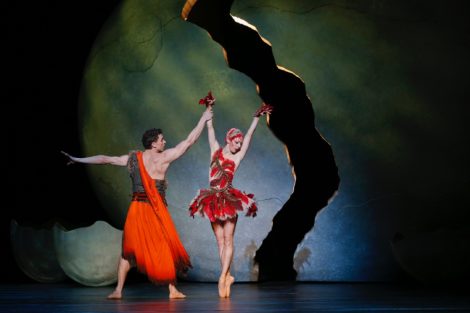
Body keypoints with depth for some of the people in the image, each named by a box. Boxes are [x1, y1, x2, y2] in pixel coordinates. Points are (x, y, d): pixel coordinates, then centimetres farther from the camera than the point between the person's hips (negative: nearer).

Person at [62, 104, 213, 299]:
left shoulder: (132, 158, 6)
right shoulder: (164, 157, -3)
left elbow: (105, 159, 10)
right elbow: (189, 141, 0)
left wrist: (78, 159, 18)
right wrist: (204, 119, 9)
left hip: (137, 208, 3)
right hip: (156, 209, -3)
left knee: (128, 250, 9)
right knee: (165, 248, 6)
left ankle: (118, 290, 4)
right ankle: (172, 289, 7)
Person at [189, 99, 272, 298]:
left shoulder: (237, 157, 6)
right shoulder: (216, 151, 7)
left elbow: (249, 135, 1)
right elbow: (210, 128, 8)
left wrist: (257, 117, -4)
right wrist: (209, 109, 6)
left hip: (229, 200, -1)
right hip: (214, 200, 2)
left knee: (227, 239, -6)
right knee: (220, 240, 4)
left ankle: (223, 277, -9)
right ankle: (227, 276, 7)